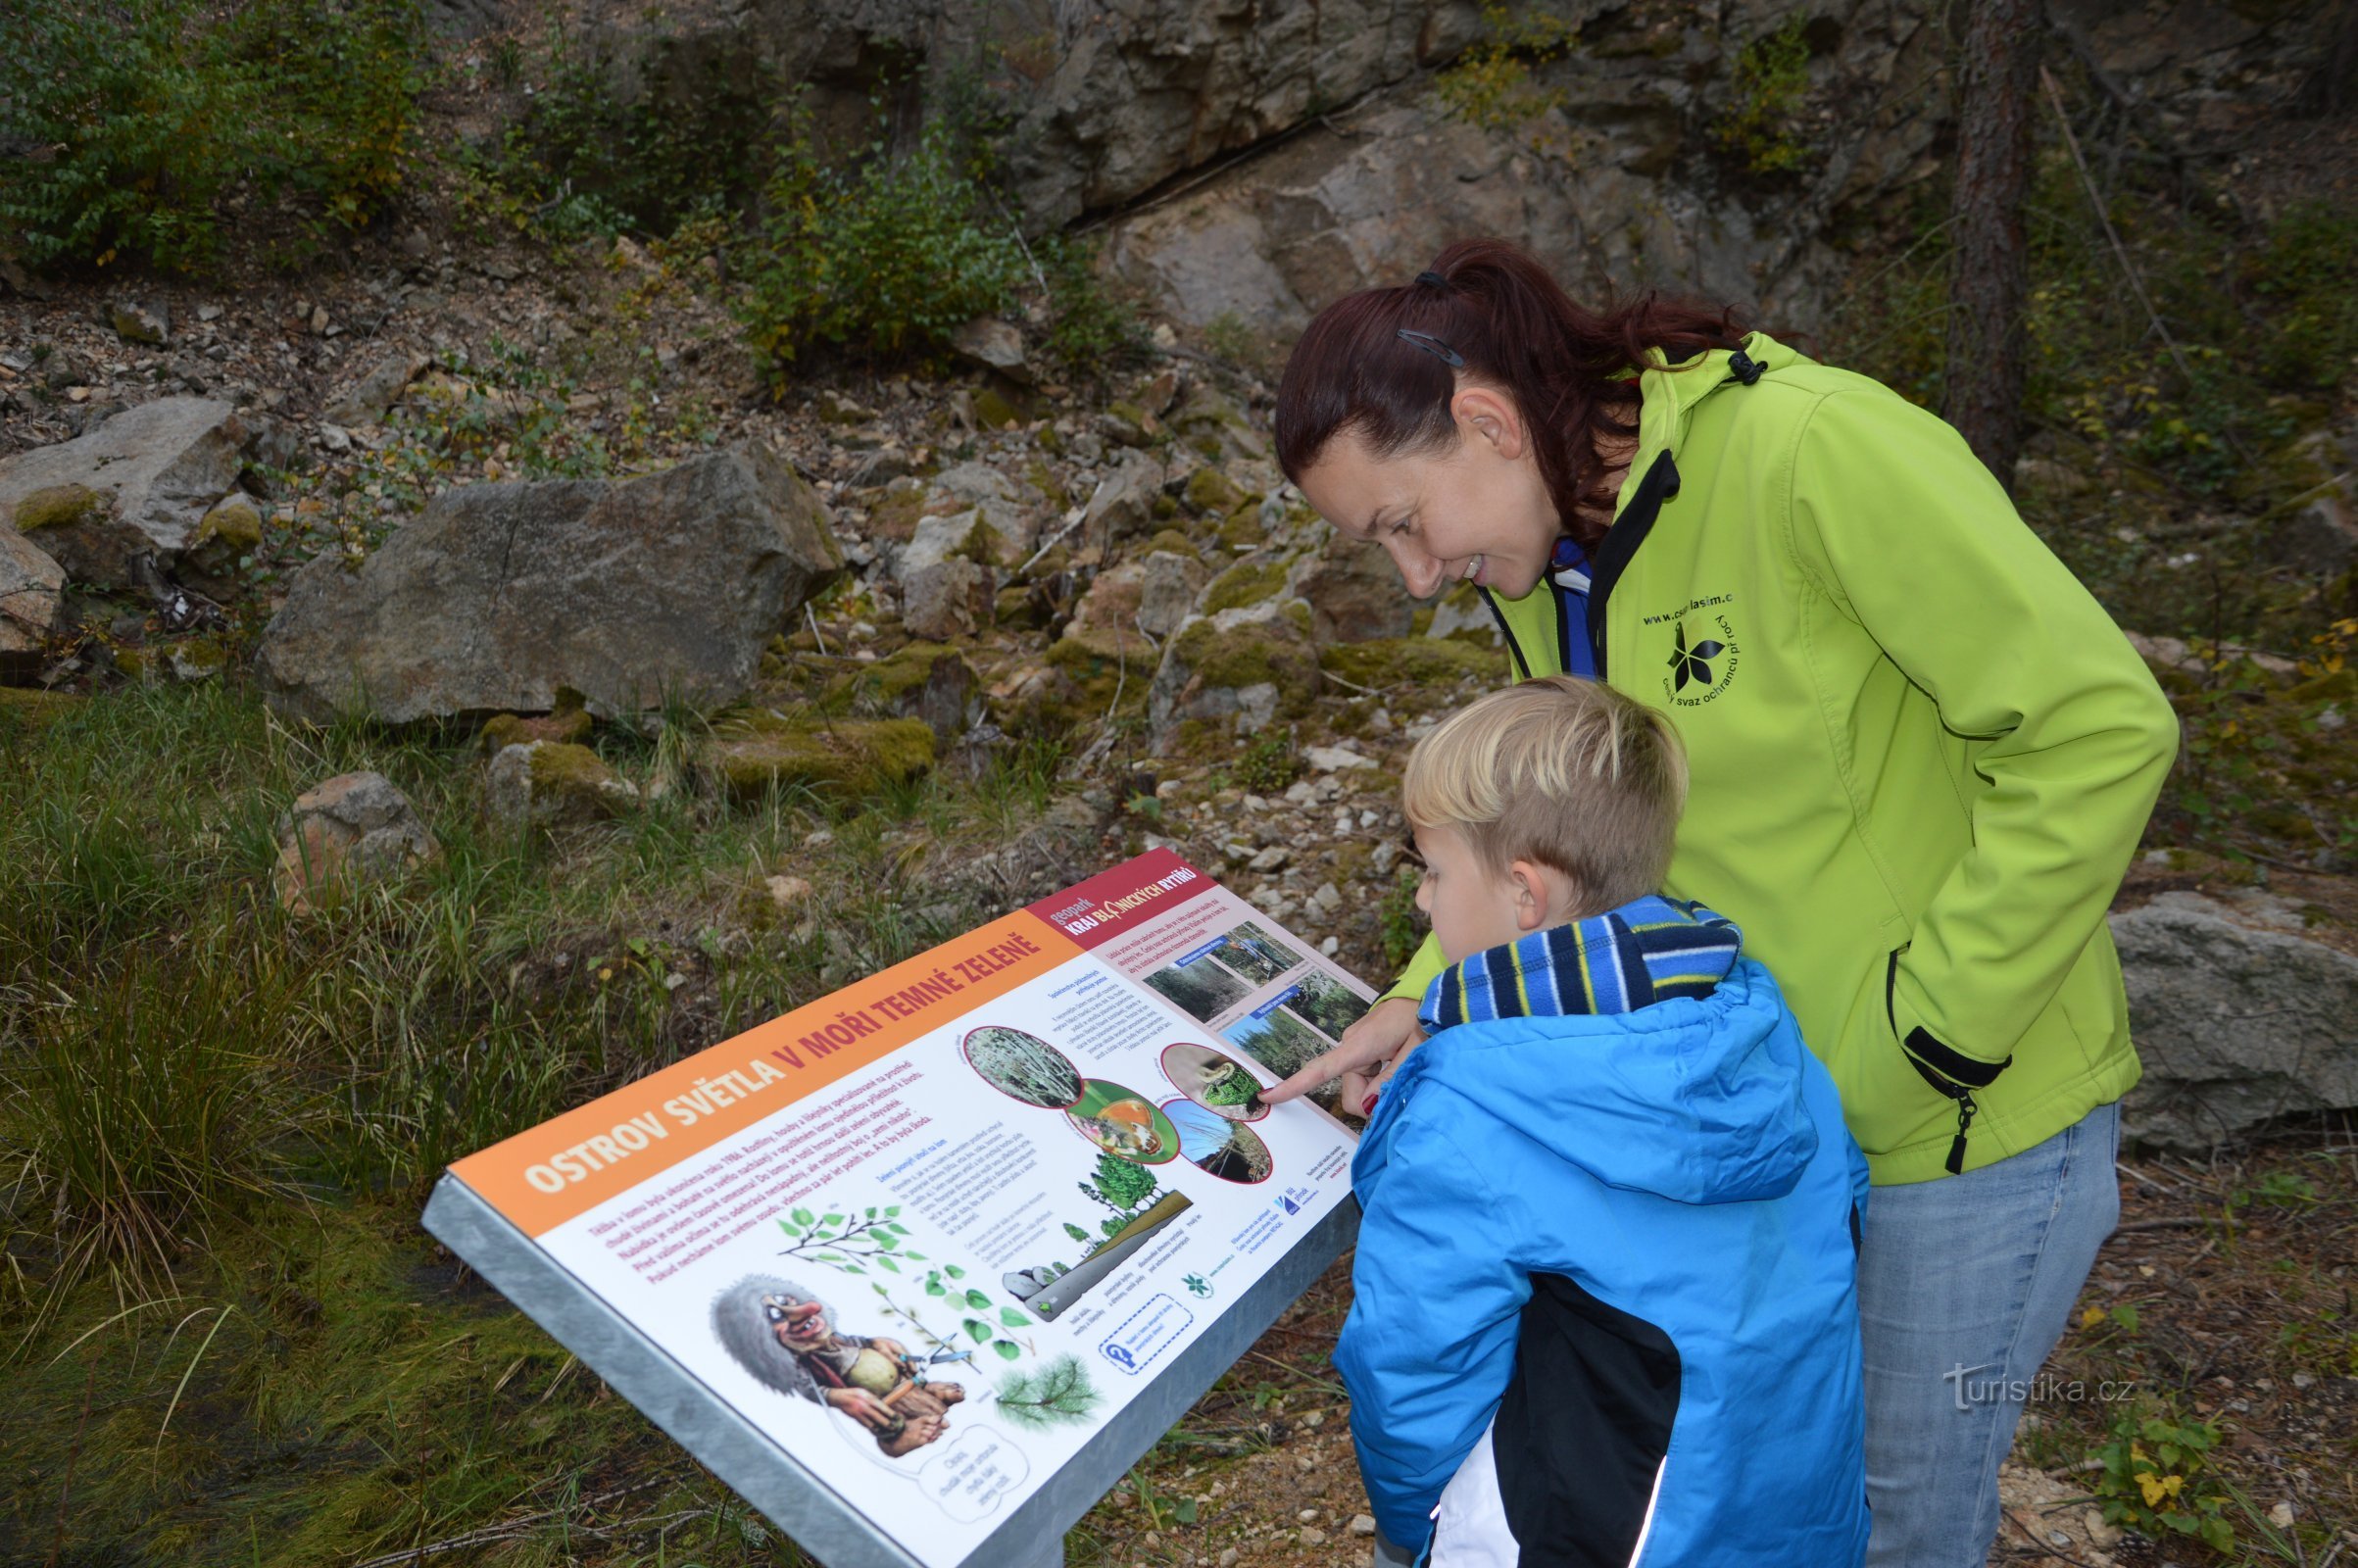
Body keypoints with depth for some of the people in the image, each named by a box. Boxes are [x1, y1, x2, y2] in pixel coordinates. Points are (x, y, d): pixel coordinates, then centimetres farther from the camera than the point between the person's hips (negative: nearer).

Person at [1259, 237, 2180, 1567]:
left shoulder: (1806, 449, -25)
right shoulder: (1546, 558, 0)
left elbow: (2100, 730, -23)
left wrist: (1936, 1030, -20)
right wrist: (1433, 999, -5)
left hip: (1964, 1120, -6)